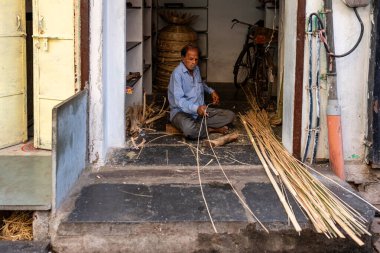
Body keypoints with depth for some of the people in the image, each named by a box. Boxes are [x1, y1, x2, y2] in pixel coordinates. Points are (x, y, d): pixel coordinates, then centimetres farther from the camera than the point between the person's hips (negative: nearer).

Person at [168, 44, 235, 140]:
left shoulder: (196, 69, 9)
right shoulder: (177, 73, -18)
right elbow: (179, 100, -29)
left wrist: (211, 91, 21)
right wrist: (196, 108, -43)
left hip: (200, 110, 8)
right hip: (182, 112, -7)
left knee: (230, 115, -7)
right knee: (189, 129, -41)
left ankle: (197, 125, -16)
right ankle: (211, 129, -13)